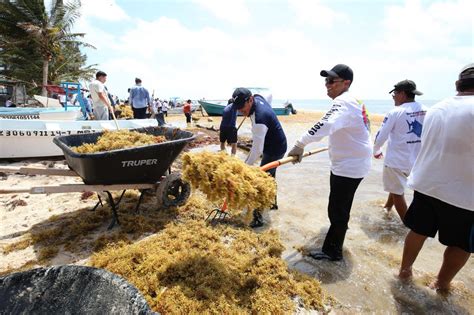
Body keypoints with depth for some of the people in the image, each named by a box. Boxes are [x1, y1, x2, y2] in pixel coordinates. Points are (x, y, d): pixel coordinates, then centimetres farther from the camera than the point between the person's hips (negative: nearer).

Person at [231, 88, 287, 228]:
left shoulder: (259, 120, -36)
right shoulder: (258, 97, -8)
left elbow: (257, 150, -34)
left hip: (274, 150, -10)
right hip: (276, 145, 10)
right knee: (270, 176, 24)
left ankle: (258, 217, -4)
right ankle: (273, 202, 43)